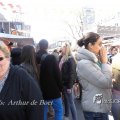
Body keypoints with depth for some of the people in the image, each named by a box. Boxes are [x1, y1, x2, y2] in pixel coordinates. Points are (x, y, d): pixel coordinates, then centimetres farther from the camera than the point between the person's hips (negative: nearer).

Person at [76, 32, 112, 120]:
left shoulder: (95, 60, 6)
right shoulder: (84, 63, -22)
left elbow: (107, 81, 12)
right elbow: (106, 83, -23)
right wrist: (105, 62, -14)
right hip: (94, 109, -8)